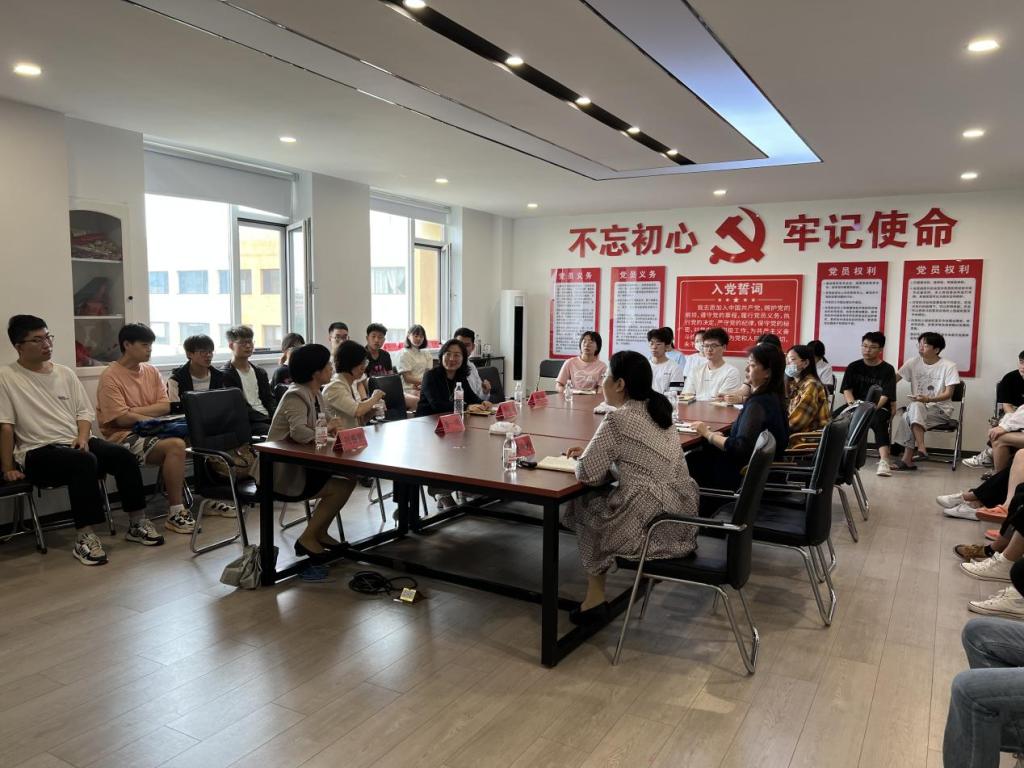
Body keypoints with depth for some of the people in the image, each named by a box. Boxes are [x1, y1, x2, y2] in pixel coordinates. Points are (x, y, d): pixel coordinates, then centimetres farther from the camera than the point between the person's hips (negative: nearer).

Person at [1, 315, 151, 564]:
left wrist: (82, 437, -6)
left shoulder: (65, 373, 14)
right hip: (38, 451, -5)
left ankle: (137, 524, -8)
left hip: (77, 443, 5)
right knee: (85, 461, -36)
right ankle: (85, 537, -31)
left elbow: (84, 411, 14)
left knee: (123, 455, -21)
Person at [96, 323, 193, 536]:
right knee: (176, 445, -30)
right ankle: (175, 513, -21)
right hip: (123, 436, -7)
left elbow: (165, 406, 3)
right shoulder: (111, 377, -8)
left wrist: (134, 410, -10)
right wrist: (152, 418, -7)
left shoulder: (151, 372, 12)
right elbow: (121, 418, -14)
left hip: (150, 431, 7)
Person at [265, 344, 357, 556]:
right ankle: (307, 539, 1)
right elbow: (300, 432, -38)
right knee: (343, 487, -12)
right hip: (284, 473, -9)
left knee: (349, 477, 4)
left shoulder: (316, 395, 7)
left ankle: (319, 531, 16)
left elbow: (323, 426, 7)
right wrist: (325, 431, -20)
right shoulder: (296, 396, -21)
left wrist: (331, 427, -16)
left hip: (300, 464, 9)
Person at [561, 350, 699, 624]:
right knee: (602, 498, 24)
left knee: (583, 506, 16)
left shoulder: (618, 420, -15)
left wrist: (586, 458, 7)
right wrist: (591, 452, 16)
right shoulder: (656, 410, 10)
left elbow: (586, 473, -14)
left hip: (653, 526, -8)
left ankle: (595, 598, 22)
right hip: (681, 517, 8)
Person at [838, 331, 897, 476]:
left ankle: (884, 461, -45)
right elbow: (847, 390, 3)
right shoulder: (853, 367, 10)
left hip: (879, 407, -3)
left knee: (878, 421, -38)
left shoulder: (887, 370, 1)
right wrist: (852, 405, -19)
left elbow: (884, 396, -9)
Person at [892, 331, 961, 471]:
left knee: (915, 407, -34)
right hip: (917, 408, 3)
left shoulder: (949, 366, -5)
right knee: (906, 416, -31)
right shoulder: (913, 363, 5)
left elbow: (948, 393, -9)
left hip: (941, 409, -3)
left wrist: (928, 399, -26)